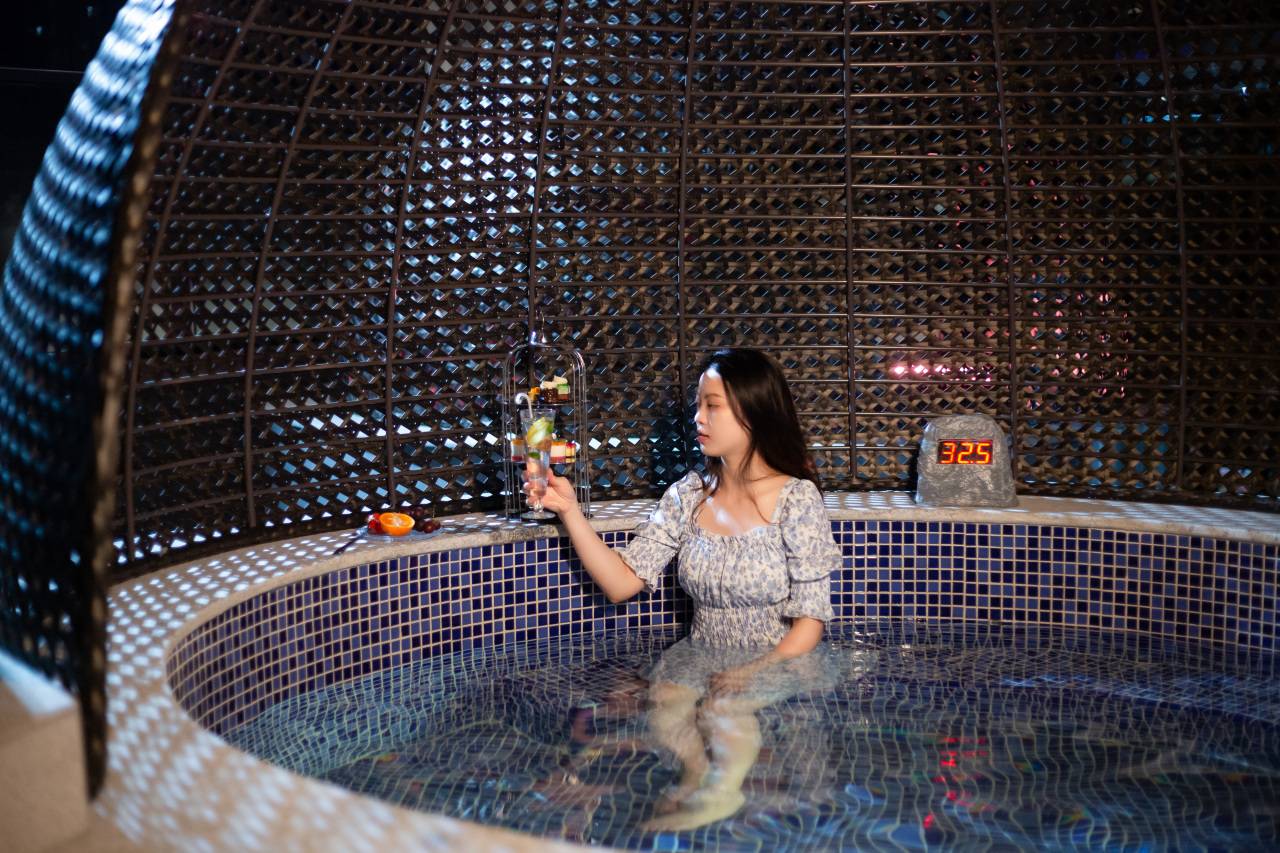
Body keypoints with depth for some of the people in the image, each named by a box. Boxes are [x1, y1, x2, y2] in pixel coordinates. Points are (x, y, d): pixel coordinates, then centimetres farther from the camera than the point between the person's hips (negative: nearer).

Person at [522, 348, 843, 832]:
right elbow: (622, 583, -4)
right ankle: (702, 784, -17)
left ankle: (717, 794, -19)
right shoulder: (687, 496, 4)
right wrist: (570, 511, -10)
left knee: (723, 711, -33)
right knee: (666, 698, -27)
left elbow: (809, 621, -10)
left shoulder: (795, 499, -9)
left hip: (782, 662, -4)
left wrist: (754, 674, -23)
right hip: (704, 659, 4)